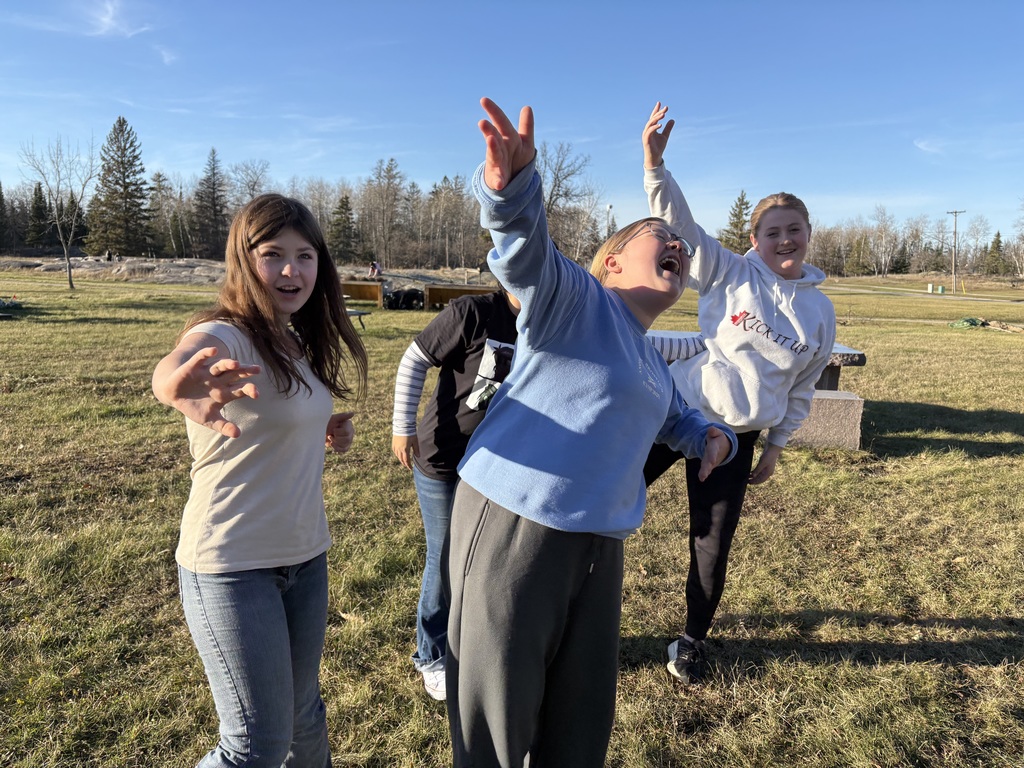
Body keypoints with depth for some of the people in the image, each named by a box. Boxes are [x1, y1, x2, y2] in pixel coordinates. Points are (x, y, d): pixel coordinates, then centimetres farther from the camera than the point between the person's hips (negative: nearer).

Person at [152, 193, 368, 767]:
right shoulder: (224, 336, -19)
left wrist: (330, 431, -2)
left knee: (304, 713, 21)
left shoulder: (297, 342, 4)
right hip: (233, 566, -7)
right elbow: (173, 367, -43)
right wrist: (182, 387, -67)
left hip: (304, 555, 7)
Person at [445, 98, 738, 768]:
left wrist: (711, 436, 15)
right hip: (513, 524, -8)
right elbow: (528, 255, -25)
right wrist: (512, 186, -47)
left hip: (599, 542, 8)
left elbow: (676, 419, 39)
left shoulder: (656, 366, 21)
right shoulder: (576, 297, -4)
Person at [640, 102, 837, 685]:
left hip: (737, 434, 2)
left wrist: (776, 446, 11)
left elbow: (802, 389, 12)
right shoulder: (730, 272, -2)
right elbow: (678, 221, -13)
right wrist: (655, 165, -27)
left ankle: (694, 639, 31)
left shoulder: (820, 311, 5)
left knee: (714, 544, 8)